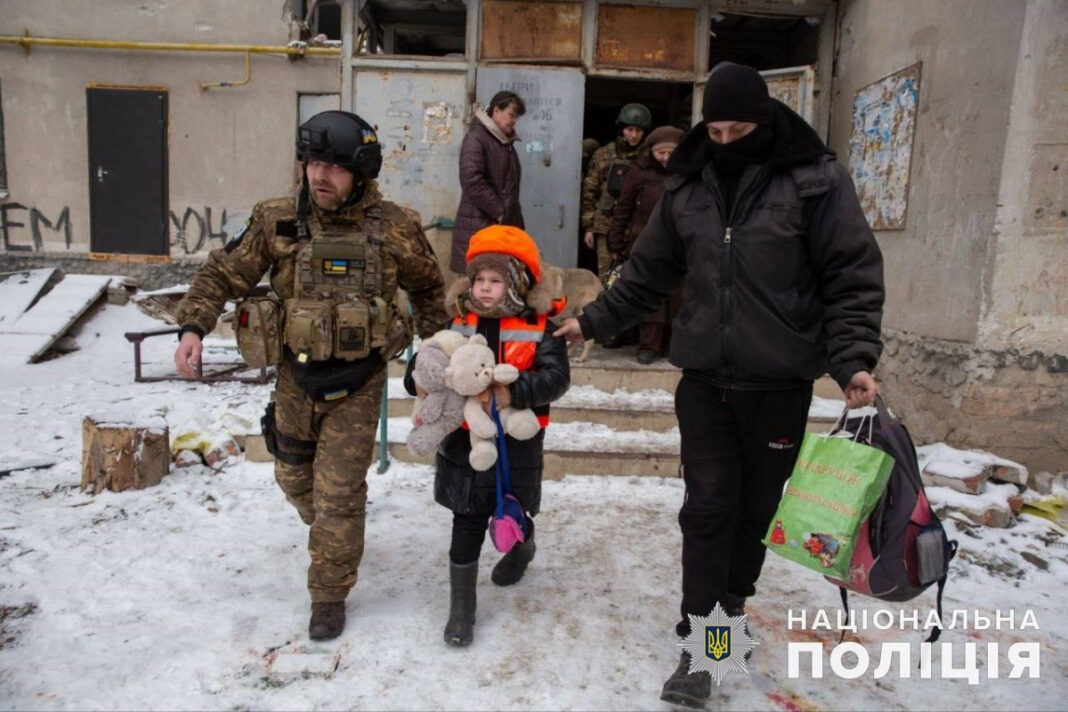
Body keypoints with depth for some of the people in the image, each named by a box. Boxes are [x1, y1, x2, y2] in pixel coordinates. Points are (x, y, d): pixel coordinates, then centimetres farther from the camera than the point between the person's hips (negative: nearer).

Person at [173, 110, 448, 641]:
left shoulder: (394, 229, -11)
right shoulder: (276, 221, -8)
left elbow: (427, 287, 6)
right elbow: (223, 274, 0)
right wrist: (193, 327, -15)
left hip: (357, 383, -3)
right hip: (296, 378, 3)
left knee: (338, 493, 1)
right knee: (294, 477, 22)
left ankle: (329, 595, 22)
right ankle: (326, 530, 56)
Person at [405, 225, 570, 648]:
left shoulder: (539, 326, -9)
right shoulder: (461, 321, 0)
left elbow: (556, 376, -19)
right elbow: (430, 356, 6)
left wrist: (511, 393, -31)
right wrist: (419, 376, -16)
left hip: (517, 442, -1)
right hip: (465, 438, 2)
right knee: (467, 523, 4)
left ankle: (521, 549, 55)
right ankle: (461, 610, 18)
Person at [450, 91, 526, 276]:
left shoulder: (506, 142, 19)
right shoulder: (476, 138, -6)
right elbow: (472, 181, -18)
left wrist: (514, 219, 12)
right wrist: (499, 212, -15)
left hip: (505, 224, 8)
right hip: (479, 226, -8)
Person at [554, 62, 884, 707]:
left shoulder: (815, 179, -6)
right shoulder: (688, 185, 5)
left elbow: (854, 277, -7)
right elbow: (650, 273, 14)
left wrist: (854, 358, -18)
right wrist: (595, 320, 13)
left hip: (780, 383, -2)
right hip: (705, 377, 2)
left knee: (758, 504, 12)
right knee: (708, 507, 2)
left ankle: (732, 602, 36)